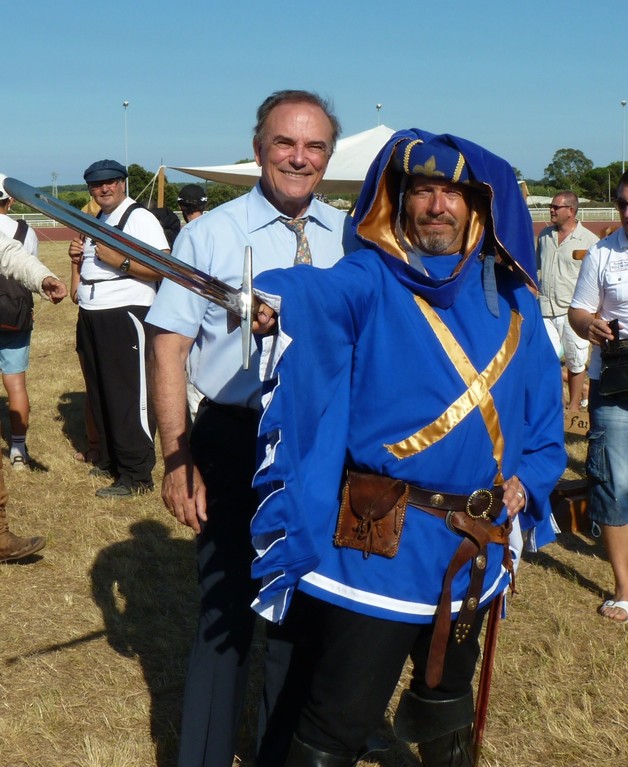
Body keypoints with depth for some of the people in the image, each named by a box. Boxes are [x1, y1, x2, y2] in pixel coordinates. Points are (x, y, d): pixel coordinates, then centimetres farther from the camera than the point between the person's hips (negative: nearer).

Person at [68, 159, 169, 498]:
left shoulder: (139, 218, -9)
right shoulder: (95, 222, 18)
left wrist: (120, 260, -23)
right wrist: (79, 257, 9)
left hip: (124, 317, -9)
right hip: (91, 317, 9)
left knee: (128, 397, -8)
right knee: (99, 394, 15)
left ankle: (136, 476, -2)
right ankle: (110, 460, 28)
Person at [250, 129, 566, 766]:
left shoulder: (510, 302, 6)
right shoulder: (369, 281, -9)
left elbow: (543, 409, 14)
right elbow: (315, 293, -32)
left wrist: (528, 477, -3)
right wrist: (270, 299, -54)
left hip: (476, 550, 5)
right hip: (377, 547, -5)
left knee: (447, 695, 29)